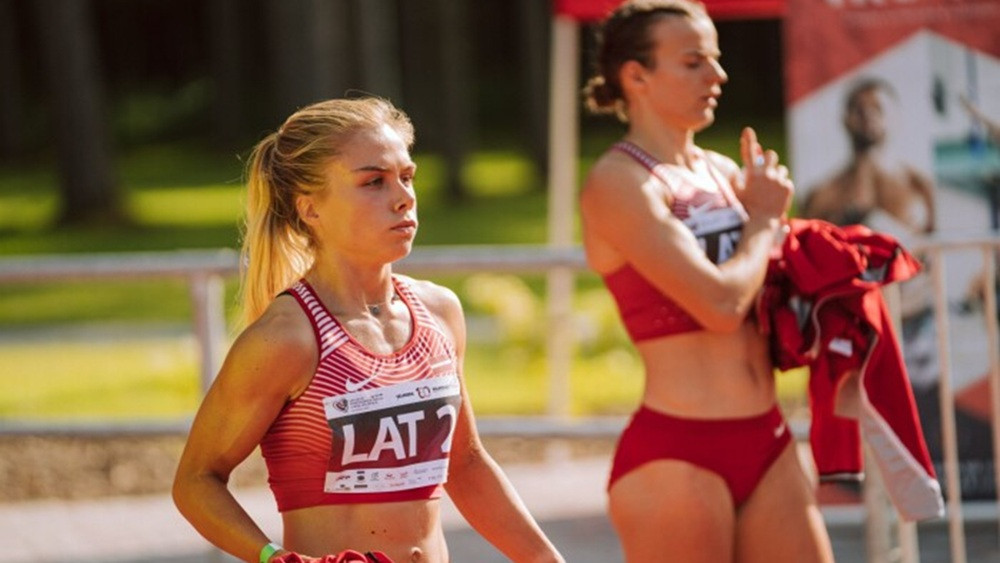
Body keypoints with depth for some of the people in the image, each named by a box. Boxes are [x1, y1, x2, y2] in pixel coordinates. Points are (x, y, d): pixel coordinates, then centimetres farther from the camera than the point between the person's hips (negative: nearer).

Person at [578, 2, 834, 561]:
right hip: (675, 452, -7)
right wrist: (764, 219, -3)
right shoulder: (618, 184, -10)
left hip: (767, 442, 7)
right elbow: (721, 304, -20)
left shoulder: (723, 173, 13)